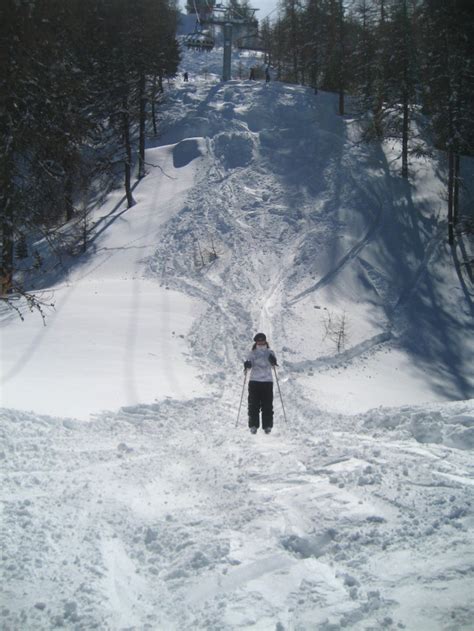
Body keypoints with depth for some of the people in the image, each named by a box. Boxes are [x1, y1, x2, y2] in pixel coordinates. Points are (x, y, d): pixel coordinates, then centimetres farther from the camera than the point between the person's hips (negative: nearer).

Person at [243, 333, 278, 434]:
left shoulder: (270, 353, 8)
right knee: (253, 404, -2)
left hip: (267, 381, 0)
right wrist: (247, 364, -29)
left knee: (267, 405, -1)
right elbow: (249, 364, -5)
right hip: (254, 381, 0)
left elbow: (273, 361, -9)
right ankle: (253, 426, 4)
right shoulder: (252, 353, 7)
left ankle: (267, 426, 6)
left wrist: (273, 360, -33)